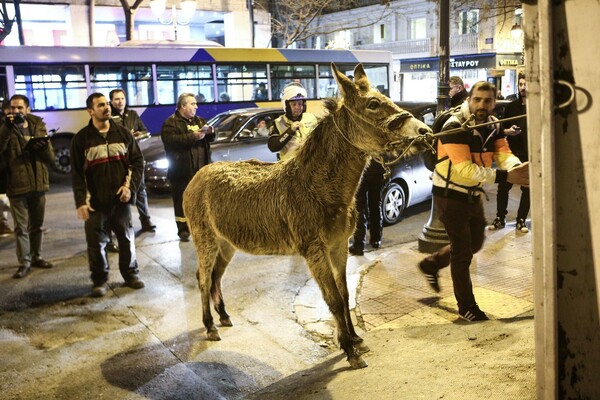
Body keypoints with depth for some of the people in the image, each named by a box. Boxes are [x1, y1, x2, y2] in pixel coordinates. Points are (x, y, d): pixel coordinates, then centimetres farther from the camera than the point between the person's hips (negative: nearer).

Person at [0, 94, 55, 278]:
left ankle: (36, 257, 28)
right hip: (17, 185, -3)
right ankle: (24, 262, 9)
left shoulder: (38, 126, 8)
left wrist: (44, 146, -16)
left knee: (37, 225, 14)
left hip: (38, 184, 3)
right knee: (21, 227, 1)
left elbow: (51, 157, 5)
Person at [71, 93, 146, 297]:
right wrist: (81, 201, -11)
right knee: (96, 242, 2)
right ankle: (100, 280, 18)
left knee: (127, 238, 10)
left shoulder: (123, 133, 6)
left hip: (121, 198, 2)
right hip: (96, 201, -2)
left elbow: (137, 161, 7)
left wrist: (130, 186, -6)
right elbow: (77, 173, -3)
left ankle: (131, 274, 26)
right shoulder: (82, 138, -1)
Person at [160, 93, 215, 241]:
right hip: (182, 171, -6)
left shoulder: (199, 120, 17)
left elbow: (210, 139, 22)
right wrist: (192, 136, -23)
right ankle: (183, 229, 8)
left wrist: (210, 132, -2)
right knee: (183, 201, 0)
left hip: (200, 169, 6)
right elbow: (170, 140, -21)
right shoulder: (171, 123, -4)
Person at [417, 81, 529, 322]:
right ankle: (466, 307, 17)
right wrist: (505, 176, -37)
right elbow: (465, 169, -32)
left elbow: (504, 154, -12)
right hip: (450, 195, -8)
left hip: (473, 194, 8)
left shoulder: (493, 125, 1)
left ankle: (431, 264, 40)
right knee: (462, 251, 0)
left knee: (475, 243, 21)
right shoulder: (455, 126, -24)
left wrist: (518, 168, -35)